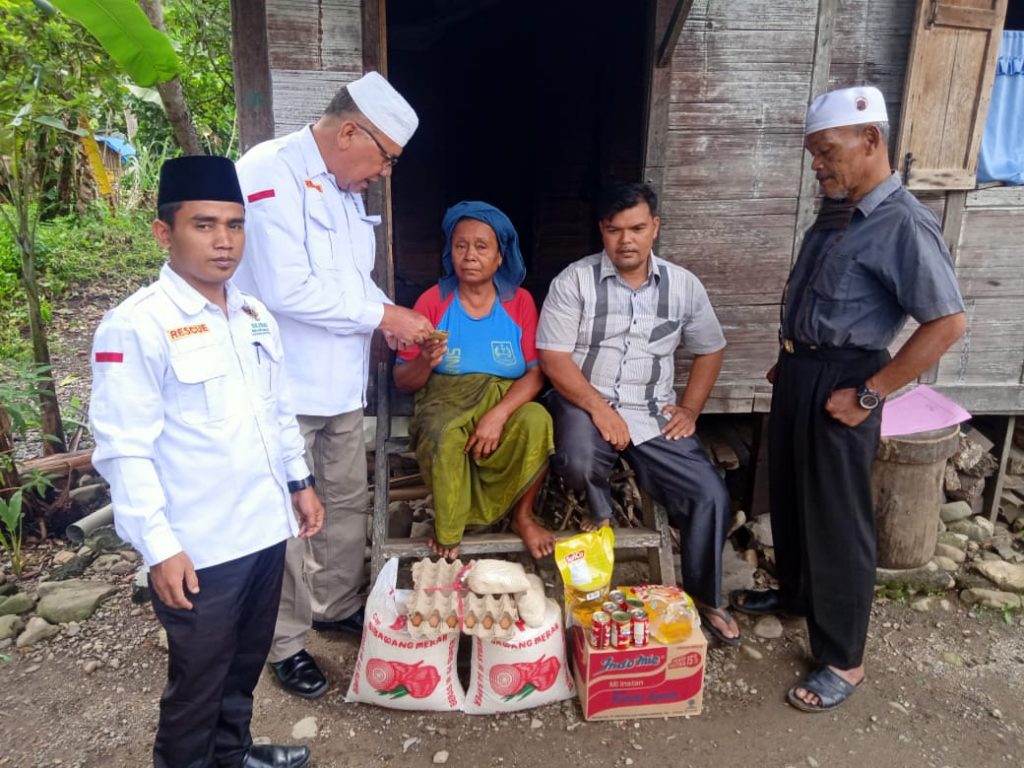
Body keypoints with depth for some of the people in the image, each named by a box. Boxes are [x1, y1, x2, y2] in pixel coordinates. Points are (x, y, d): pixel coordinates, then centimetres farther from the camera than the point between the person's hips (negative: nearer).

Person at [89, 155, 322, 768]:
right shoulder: (135, 327, -16)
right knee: (198, 678, 14)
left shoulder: (255, 316, 6)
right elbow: (125, 451, -17)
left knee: (247, 659, 24)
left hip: (265, 528, 7)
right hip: (198, 547, -6)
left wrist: (300, 480, 15)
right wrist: (160, 547, -18)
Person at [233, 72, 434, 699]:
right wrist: (382, 314, -18)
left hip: (340, 382, 9)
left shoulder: (344, 187, 12)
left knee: (349, 501, 19)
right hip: (286, 388, -9)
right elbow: (286, 288, -26)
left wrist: (393, 321, 3)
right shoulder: (271, 174, -17)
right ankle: (287, 643, 24)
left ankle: (337, 607, 39)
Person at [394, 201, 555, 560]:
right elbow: (402, 382, 1)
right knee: (446, 436, -35)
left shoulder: (519, 302, 2)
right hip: (446, 403, -1)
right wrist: (426, 362, -22)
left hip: (506, 402, 1)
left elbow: (536, 374, -6)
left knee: (536, 420, -32)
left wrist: (498, 414, -23)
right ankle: (447, 532, -7)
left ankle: (523, 515, -5)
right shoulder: (432, 301, -1)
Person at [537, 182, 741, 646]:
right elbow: (553, 357, -11)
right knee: (578, 465, -35)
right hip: (585, 403, -2)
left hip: (654, 413, 3)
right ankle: (600, 514, 5)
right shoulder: (575, 280, -5)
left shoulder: (683, 285, 6)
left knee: (711, 494, -11)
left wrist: (690, 409, 4)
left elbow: (709, 350, 16)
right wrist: (600, 408, -20)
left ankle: (703, 597, 15)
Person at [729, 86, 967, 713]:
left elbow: (948, 323, -23)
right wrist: (788, 360, 15)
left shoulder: (904, 224, -18)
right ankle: (794, 591, 45)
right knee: (789, 496, 21)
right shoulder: (837, 213, 8)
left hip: (837, 385, -8)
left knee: (837, 520, 2)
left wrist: (868, 395, -21)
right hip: (798, 373, 9)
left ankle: (843, 661, 19)